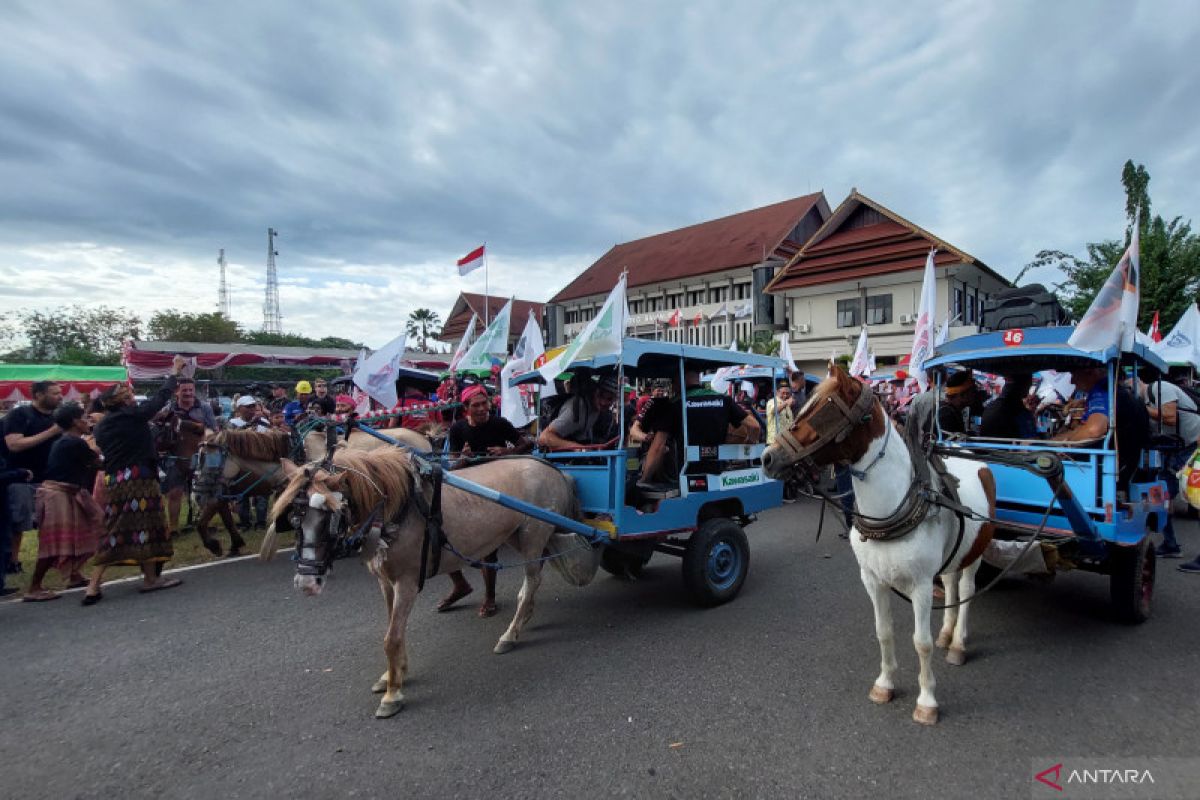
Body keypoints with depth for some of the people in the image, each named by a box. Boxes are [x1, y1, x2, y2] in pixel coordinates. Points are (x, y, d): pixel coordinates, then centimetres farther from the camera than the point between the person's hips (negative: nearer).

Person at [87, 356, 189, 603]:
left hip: (114, 480, 7)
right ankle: (150, 578, 13)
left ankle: (93, 587, 6)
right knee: (144, 527, 3)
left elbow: (106, 453, 17)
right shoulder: (135, 415, -6)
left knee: (114, 531, 10)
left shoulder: (102, 426, 12)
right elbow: (162, 396, 3)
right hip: (139, 478, -7)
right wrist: (175, 371, 15)